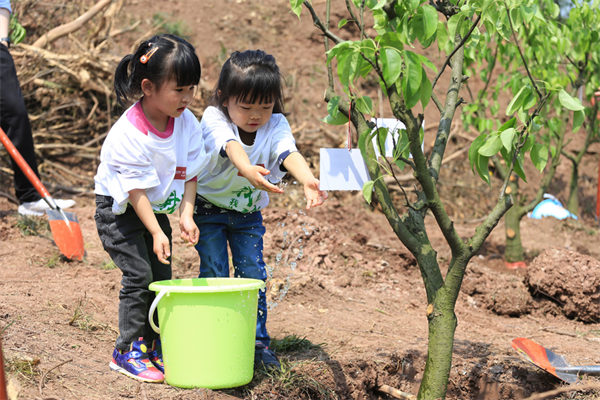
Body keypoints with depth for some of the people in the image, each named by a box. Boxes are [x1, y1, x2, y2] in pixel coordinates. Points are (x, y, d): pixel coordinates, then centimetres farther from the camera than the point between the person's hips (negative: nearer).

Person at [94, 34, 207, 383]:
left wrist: (186, 214, -18)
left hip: (156, 207, 6)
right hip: (119, 209, -6)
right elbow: (135, 189, -26)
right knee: (139, 274, -13)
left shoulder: (187, 122, -12)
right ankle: (127, 350, -3)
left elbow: (189, 173, -5)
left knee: (162, 275, 5)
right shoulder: (128, 134, -30)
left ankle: (153, 345, 17)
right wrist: (156, 233, -29)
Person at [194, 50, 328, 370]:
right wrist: (247, 169, -72)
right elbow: (230, 146, -49)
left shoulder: (276, 125, -18)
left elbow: (289, 154, -39)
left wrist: (308, 180, -62)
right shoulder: (214, 119, -26)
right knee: (214, 274, -5)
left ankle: (258, 342, 11)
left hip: (248, 212, 3)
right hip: (209, 207, -2)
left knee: (253, 273, 0)